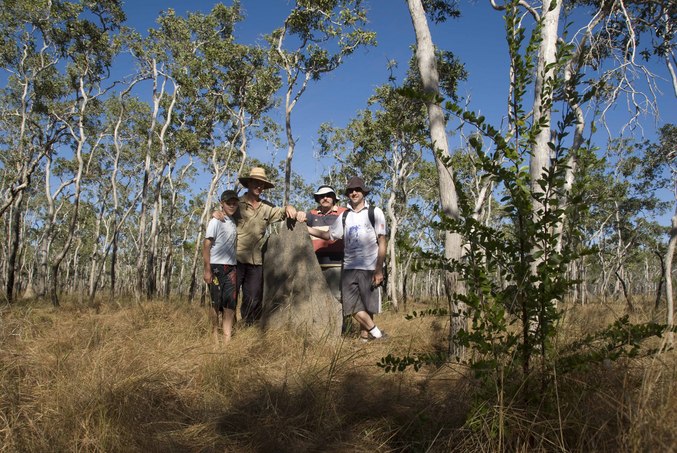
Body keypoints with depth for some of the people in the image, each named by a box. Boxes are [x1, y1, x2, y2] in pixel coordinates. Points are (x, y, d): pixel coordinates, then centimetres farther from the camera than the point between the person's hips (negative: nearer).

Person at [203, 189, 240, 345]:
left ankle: (227, 340, 2)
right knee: (216, 303, 1)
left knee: (230, 303, 0)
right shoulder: (216, 221, -6)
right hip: (217, 267, -6)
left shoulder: (234, 222, 13)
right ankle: (215, 339, 11)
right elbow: (206, 245, -10)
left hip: (231, 267, 6)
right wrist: (207, 270, -15)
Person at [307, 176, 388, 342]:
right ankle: (377, 334, 3)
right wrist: (305, 227, 8)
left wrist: (379, 270, -10)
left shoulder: (375, 213, 2)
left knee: (367, 306, 0)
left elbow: (382, 243, -2)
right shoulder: (344, 216, 15)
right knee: (353, 307, -4)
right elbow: (329, 235, 17)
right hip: (349, 268, 4)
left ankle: (364, 337, 10)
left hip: (369, 268, -4)